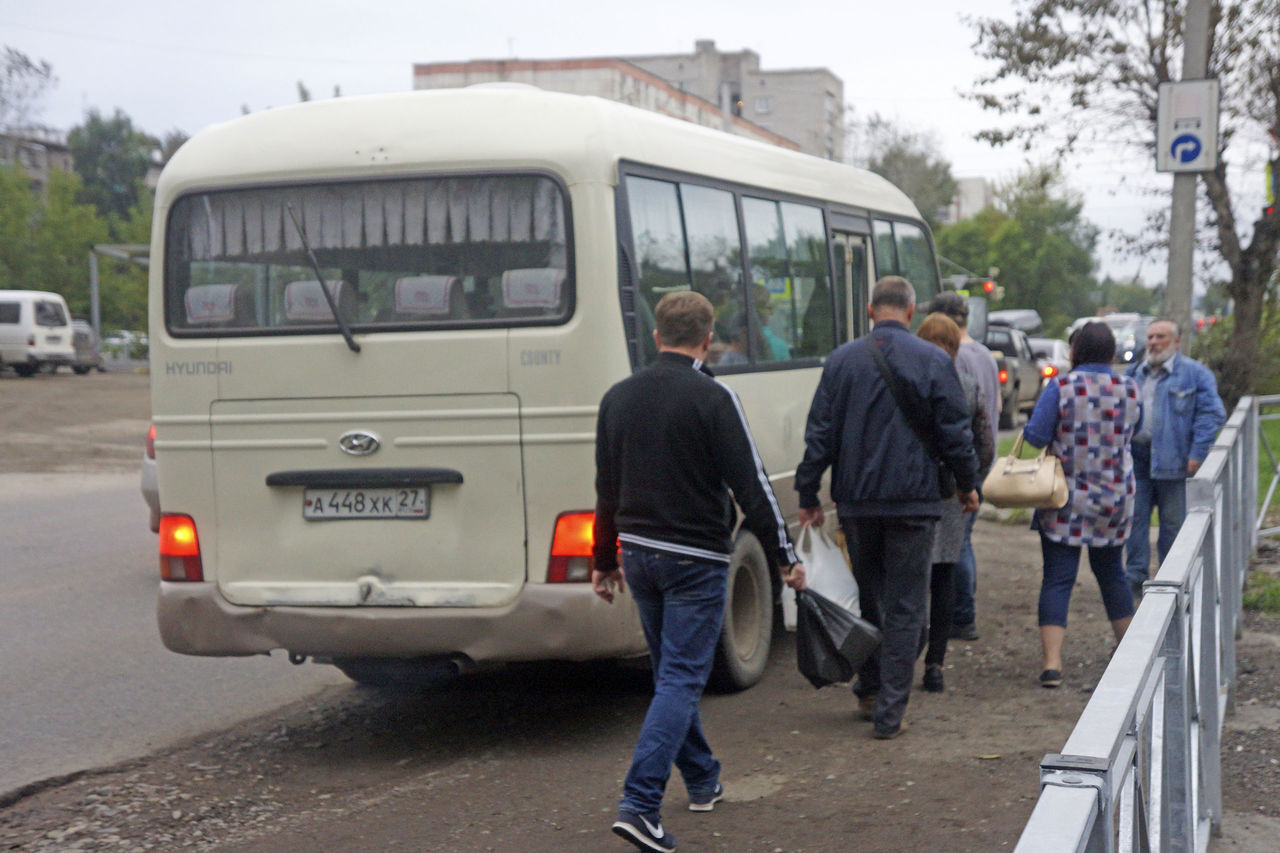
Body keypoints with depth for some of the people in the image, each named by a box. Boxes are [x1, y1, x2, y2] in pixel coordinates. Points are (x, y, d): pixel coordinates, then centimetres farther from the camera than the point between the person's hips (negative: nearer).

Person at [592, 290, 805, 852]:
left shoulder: (618, 398, 7)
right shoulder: (711, 399, -12)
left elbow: (607, 489, 13)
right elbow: (750, 485, -13)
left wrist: (605, 561, 22)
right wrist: (784, 557, -4)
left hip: (639, 553, 6)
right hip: (695, 558, -6)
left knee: (672, 672, 20)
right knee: (681, 677, -4)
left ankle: (702, 780, 32)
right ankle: (639, 804, -13)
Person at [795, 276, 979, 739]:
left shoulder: (842, 360, 3)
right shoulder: (933, 361, -5)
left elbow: (820, 433, 3)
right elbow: (955, 433, -2)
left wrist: (808, 494, 9)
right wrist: (967, 484, 13)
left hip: (856, 501, 3)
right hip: (912, 500, -3)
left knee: (868, 596, 19)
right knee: (904, 607, 2)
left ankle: (869, 692, 28)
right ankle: (890, 712, 1)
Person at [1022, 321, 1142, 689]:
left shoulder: (1062, 387, -11)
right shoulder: (1130, 390, 2)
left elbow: (1035, 435, -13)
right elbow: (1131, 433, 14)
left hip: (1066, 499, -4)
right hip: (1115, 499, 4)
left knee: (1057, 579, -3)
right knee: (1111, 573, 21)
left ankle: (1051, 662, -11)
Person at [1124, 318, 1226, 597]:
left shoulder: (1194, 373, -1)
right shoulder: (1135, 373, 15)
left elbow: (1211, 414, -6)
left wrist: (1197, 453, -14)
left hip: (1171, 459, -4)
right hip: (1136, 457, 4)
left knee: (1173, 521, 4)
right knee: (1135, 517, 1)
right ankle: (1135, 577, 8)